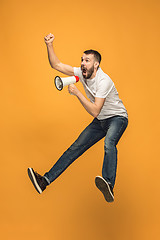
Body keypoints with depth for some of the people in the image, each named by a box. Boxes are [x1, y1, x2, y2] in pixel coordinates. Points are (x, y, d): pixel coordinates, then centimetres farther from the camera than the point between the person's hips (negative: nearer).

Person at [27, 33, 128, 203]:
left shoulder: (103, 81, -27)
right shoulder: (82, 73, -4)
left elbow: (95, 111, -31)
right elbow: (56, 65, -3)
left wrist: (77, 93, -32)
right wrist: (49, 45, -15)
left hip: (117, 118, -7)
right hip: (100, 121, 7)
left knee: (109, 143, -38)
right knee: (77, 147, -2)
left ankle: (109, 186, -54)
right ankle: (45, 180, -5)